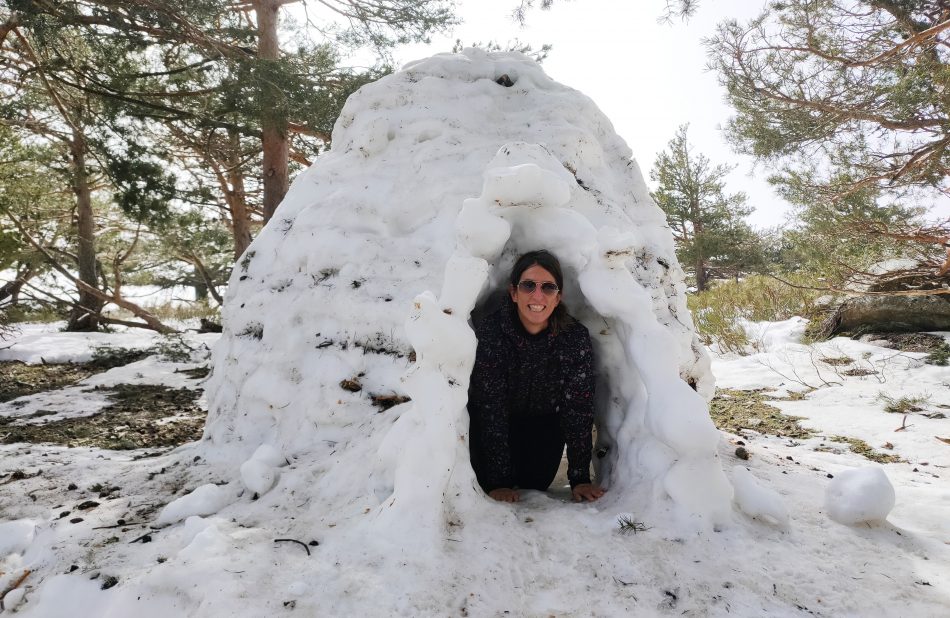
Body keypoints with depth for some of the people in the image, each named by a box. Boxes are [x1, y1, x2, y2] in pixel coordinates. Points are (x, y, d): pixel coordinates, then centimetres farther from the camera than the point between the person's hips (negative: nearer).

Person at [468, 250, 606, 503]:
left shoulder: (575, 337, -23)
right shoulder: (491, 332, -28)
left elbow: (579, 409, -18)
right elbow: (491, 409, -27)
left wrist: (580, 478, -22)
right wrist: (499, 482, -27)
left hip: (545, 425, 2)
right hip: (492, 426, -1)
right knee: (488, 480, -11)